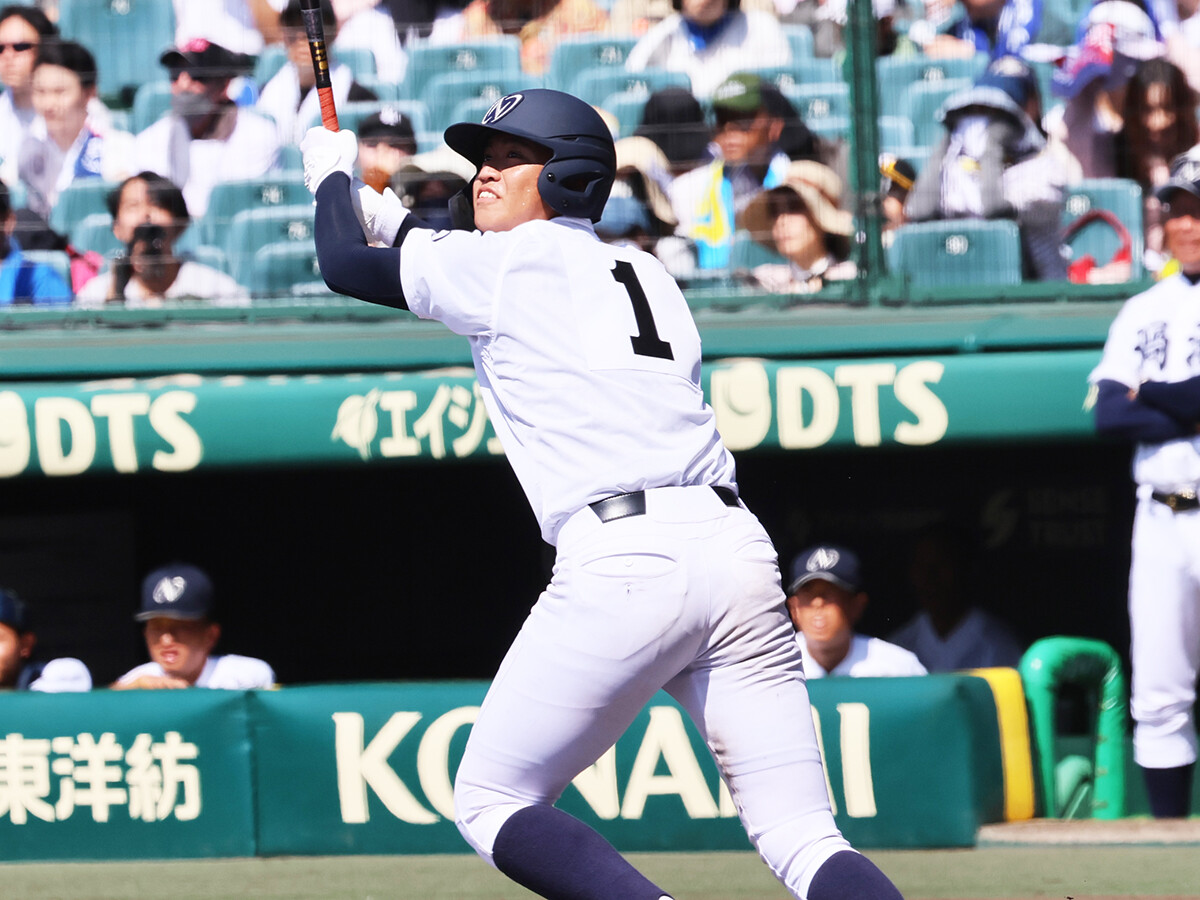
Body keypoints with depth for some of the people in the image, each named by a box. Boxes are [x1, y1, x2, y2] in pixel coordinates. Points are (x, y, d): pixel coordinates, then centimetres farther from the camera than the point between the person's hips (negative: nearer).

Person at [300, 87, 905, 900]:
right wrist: (392, 218, 50)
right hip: (741, 554, 6)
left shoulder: (509, 262, 7)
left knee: (491, 799, 7)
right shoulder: (643, 272, 26)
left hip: (621, 565, -6)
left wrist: (334, 175, 38)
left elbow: (344, 263, 18)